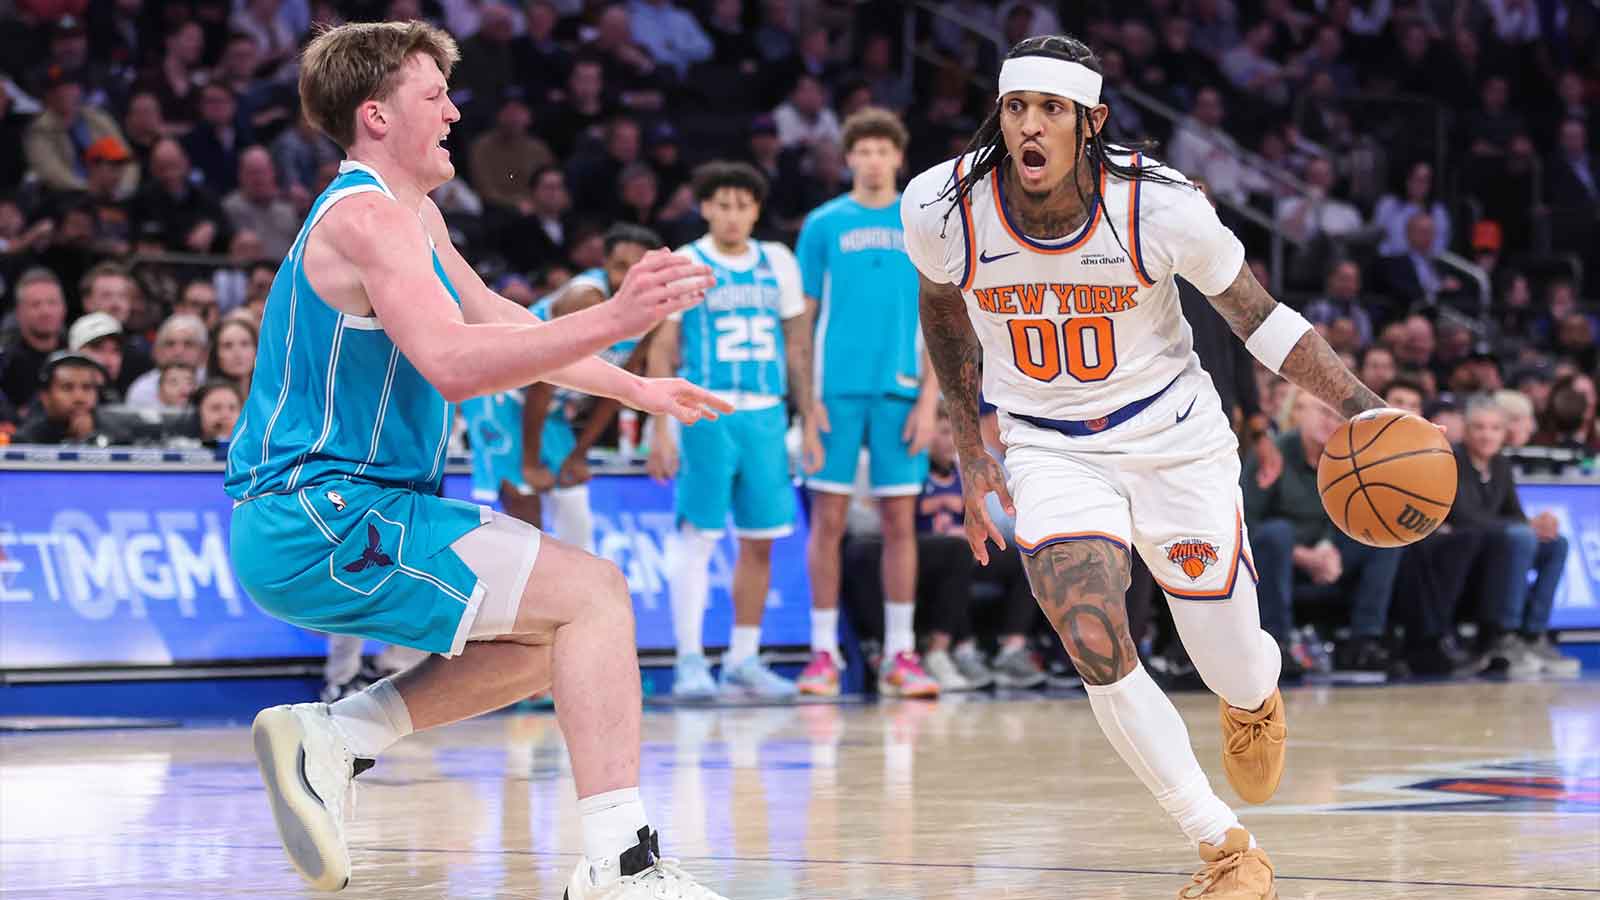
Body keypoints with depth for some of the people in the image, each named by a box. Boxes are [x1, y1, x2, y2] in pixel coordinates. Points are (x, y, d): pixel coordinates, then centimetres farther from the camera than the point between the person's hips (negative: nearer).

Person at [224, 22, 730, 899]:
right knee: (592, 593, -16)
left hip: (315, 516, 10)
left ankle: (332, 737, 12)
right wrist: (613, 319, -38)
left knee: (555, 627, 19)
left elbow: (499, 323, 30)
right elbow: (453, 364, -31)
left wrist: (636, 388, 27)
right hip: (318, 526, -10)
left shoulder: (412, 215, 16)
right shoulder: (368, 216, -17)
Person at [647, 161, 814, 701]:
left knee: (759, 542, 4)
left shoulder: (778, 264, 12)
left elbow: (797, 346, 15)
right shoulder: (683, 265, 1)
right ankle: (690, 662, -4)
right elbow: (662, 351, -1)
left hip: (765, 414, 4)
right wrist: (660, 428, -8)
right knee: (697, 535, -7)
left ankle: (743, 661, 13)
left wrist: (810, 423, 10)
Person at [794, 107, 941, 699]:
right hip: (836, 391, -1)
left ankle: (900, 655, 6)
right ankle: (824, 652, 5)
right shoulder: (823, 225, 5)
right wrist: (806, 397, -5)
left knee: (900, 521, 2)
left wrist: (929, 399, -2)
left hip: (900, 393, 1)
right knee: (828, 520, -1)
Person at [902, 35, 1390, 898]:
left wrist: (1366, 410, -21)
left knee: (1237, 675, 7)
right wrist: (969, 449, 10)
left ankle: (1256, 693, 50)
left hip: (1175, 439, -1)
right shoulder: (941, 209, -18)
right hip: (1051, 451, 1)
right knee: (1096, 650, -22)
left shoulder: (1159, 205, -23)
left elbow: (1259, 317, -9)